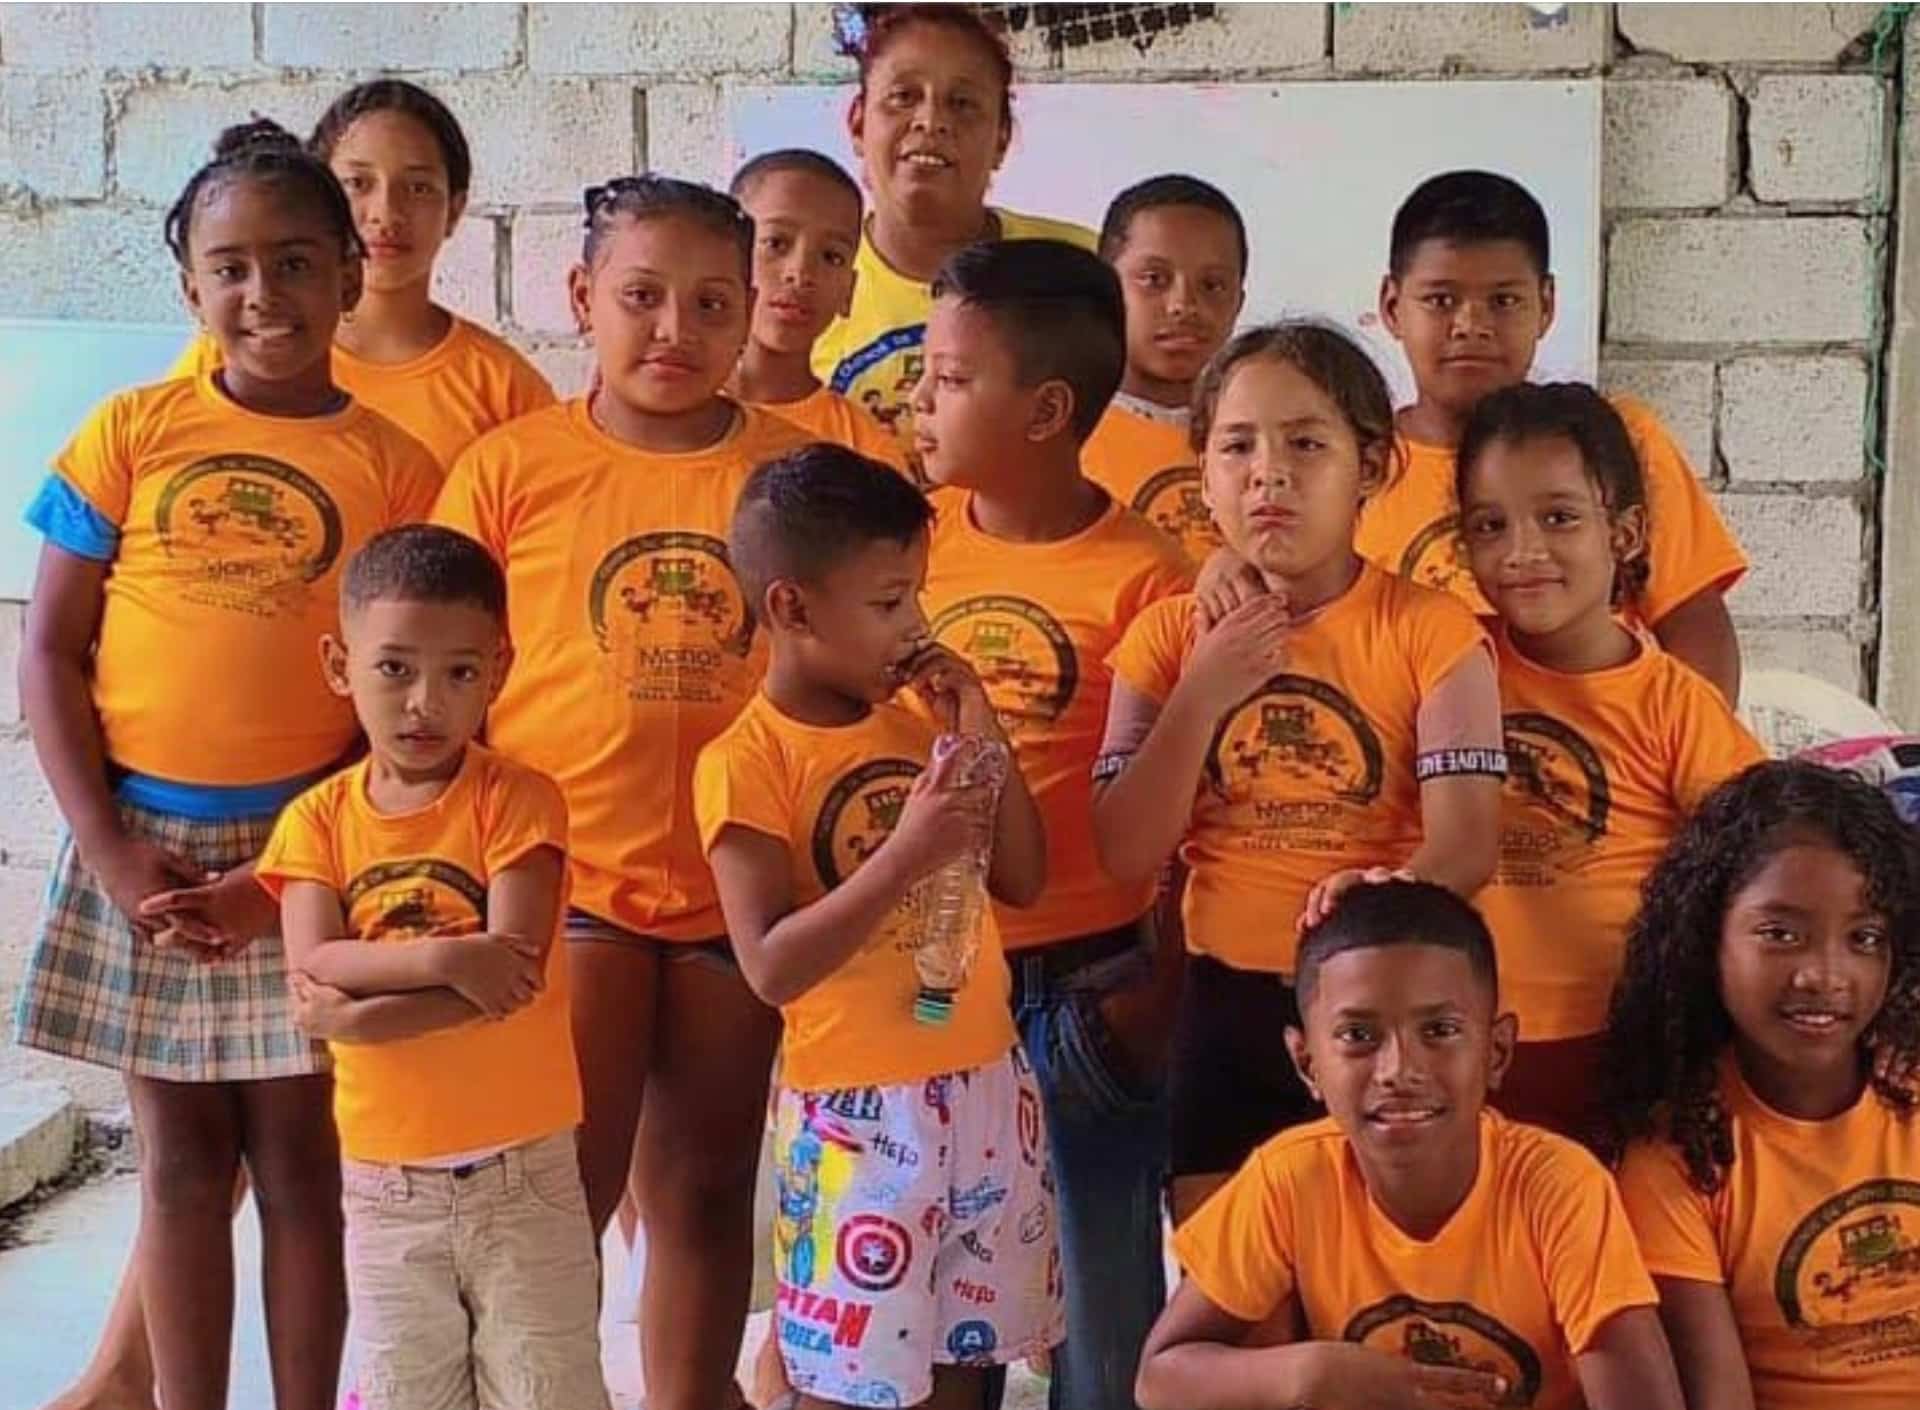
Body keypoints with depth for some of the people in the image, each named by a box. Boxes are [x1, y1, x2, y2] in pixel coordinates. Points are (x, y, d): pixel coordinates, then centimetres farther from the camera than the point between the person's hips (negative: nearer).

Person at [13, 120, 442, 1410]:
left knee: (299, 1155, 6)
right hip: (141, 842, 1)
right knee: (183, 1153, 10)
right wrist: (111, 853, -7)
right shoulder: (132, 433, 0)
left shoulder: (396, 467, -2)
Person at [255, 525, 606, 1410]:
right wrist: (445, 958, -25)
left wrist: (358, 1008, -21)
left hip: (523, 1168, -3)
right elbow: (312, 972, -13)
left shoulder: (517, 799, -8)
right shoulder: (317, 819, 1)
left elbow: (513, 974, -19)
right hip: (383, 1180, 3)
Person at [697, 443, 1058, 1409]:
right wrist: (903, 857, -26)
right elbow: (771, 968, -19)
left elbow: (1024, 882, 9)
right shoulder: (747, 762, -12)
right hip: (859, 1111, -6)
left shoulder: (918, 723, 7)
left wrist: (982, 737, -3)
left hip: (986, 1086, 6)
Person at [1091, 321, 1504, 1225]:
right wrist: (1201, 700, -14)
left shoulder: (1427, 630, -6)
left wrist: (1400, 888, -39)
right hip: (1225, 1005, 2)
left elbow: (1467, 837, -16)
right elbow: (1124, 856, -3)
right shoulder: (1171, 634, 2)